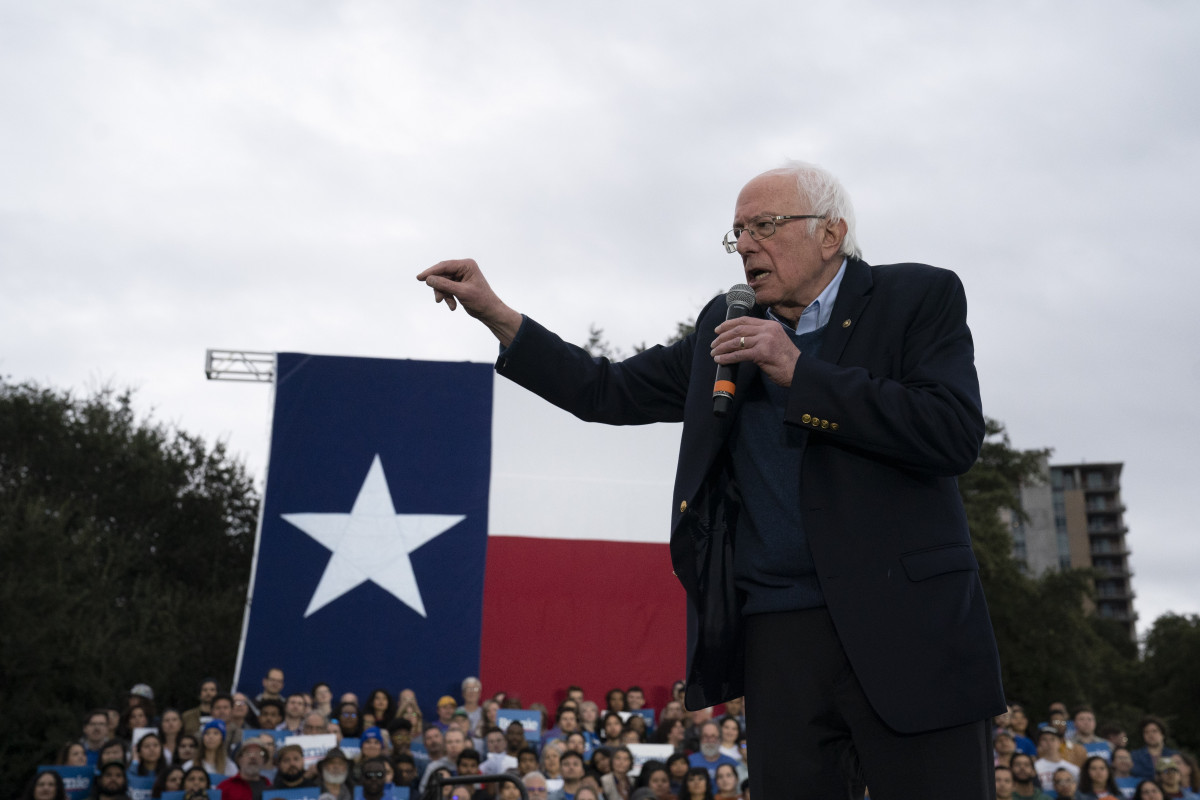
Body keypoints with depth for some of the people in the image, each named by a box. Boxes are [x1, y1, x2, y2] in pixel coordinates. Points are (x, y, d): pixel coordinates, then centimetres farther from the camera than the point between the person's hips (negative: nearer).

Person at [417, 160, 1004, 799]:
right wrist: (495, 314, 12)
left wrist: (798, 371, -14)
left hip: (903, 628, -3)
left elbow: (955, 433, -13)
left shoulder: (918, 297, 1)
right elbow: (611, 393, 18)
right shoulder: (725, 327, 14)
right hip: (775, 640, 4)